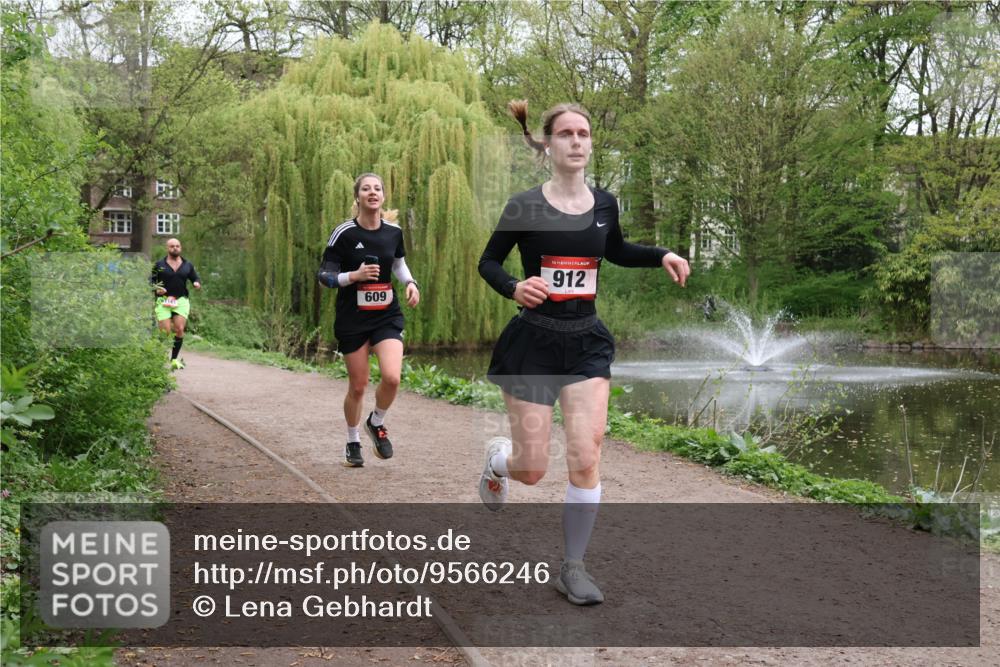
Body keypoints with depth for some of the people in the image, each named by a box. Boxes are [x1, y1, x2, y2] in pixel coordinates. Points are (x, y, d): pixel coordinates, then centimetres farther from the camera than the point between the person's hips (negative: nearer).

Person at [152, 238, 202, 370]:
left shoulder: (187, 265, 13)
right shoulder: (159, 265, 7)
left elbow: (196, 278, 16)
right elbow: (151, 280, 7)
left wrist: (197, 283, -7)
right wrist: (156, 288, -13)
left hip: (181, 301, 2)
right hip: (163, 301, -1)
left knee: (179, 329, -14)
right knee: (165, 332, -10)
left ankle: (175, 359, -2)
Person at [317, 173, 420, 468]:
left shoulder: (394, 231, 1)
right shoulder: (344, 233, -10)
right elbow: (324, 275, -7)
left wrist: (411, 283, 0)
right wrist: (354, 275, -23)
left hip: (387, 315, 2)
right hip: (352, 319, -2)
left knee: (392, 377, -18)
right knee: (358, 386, 5)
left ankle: (376, 423, 14)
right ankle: (353, 443, 30)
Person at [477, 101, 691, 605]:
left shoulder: (604, 204, 3)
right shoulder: (525, 206, -8)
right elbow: (488, 262, 1)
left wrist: (662, 255, 5)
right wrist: (514, 288, -20)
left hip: (586, 342, 3)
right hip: (533, 341, -3)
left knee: (586, 459, -9)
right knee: (532, 471, 1)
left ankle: (573, 567, 9)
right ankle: (497, 457, 40)